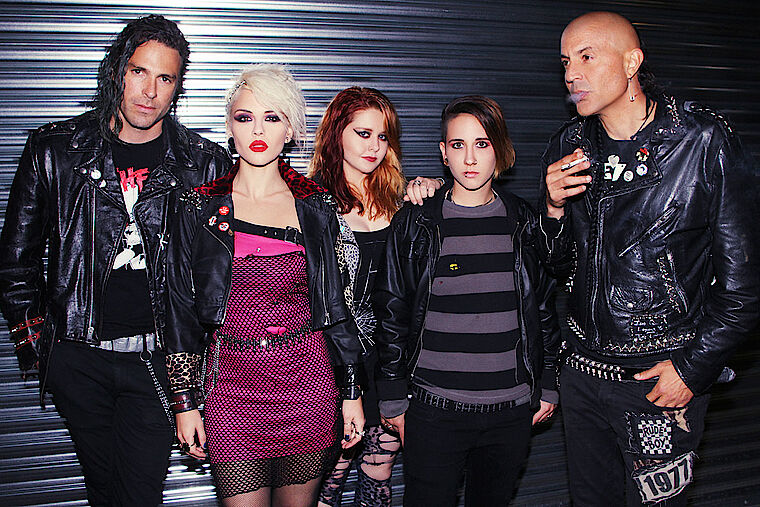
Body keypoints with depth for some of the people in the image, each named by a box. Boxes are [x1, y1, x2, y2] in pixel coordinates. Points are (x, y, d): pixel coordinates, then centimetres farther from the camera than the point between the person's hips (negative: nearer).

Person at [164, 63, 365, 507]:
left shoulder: (318, 207, 2)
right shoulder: (200, 208, 0)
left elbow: (337, 304, 6)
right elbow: (182, 308, 3)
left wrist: (351, 391, 4)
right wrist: (185, 401, 1)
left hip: (308, 387, 1)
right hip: (233, 387, -1)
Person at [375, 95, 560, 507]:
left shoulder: (524, 222, 3)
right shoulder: (414, 223, -4)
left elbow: (545, 310, 10)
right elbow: (392, 317, -1)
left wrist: (547, 386, 11)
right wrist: (393, 399, 0)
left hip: (512, 410, 3)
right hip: (434, 411, -2)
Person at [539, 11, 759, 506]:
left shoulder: (704, 140, -12)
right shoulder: (570, 145, 2)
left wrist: (695, 367, -10)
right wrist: (554, 208, -11)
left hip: (664, 377, -4)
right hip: (584, 368, 5)